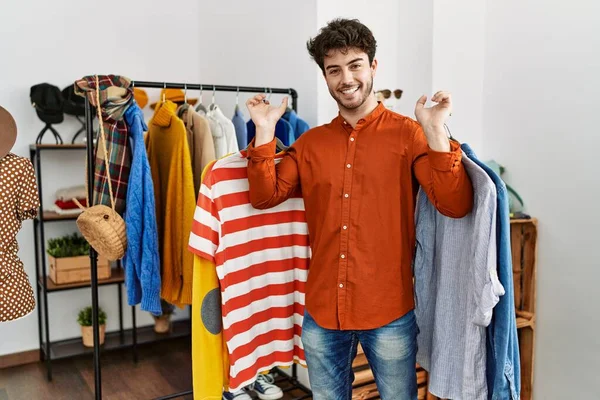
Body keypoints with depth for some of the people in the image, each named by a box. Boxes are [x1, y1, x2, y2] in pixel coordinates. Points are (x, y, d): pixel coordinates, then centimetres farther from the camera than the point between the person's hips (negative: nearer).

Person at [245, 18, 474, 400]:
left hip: (389, 312, -3)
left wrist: (436, 131, -23)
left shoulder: (408, 134, -5)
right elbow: (265, 196, 2)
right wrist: (265, 132, -7)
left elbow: (456, 206, -13)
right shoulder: (311, 142, 6)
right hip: (322, 310, 3)